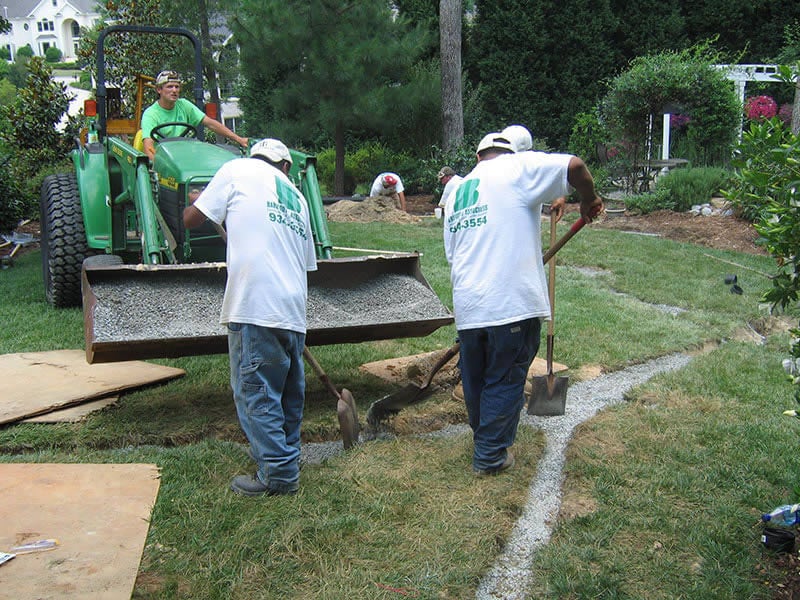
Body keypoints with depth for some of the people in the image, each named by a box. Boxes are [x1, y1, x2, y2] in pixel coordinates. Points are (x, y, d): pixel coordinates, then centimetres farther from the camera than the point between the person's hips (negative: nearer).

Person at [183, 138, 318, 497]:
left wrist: (193, 203, 29)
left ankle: (277, 474, 4)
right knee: (288, 393, 16)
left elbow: (192, 219, 7)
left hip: (255, 307, -7)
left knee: (256, 393, 0)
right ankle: (287, 464, 28)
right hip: (293, 311, 7)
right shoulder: (297, 196, 22)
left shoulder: (238, 170, 6)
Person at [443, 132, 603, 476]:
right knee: (505, 383, 9)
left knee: (474, 382, 22)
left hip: (467, 308, 6)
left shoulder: (456, 194, 20)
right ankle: (490, 457, 20)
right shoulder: (516, 169, 0)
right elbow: (573, 166, -12)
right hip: (513, 305, -6)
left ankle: (483, 443, 42)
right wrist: (589, 200, 6)